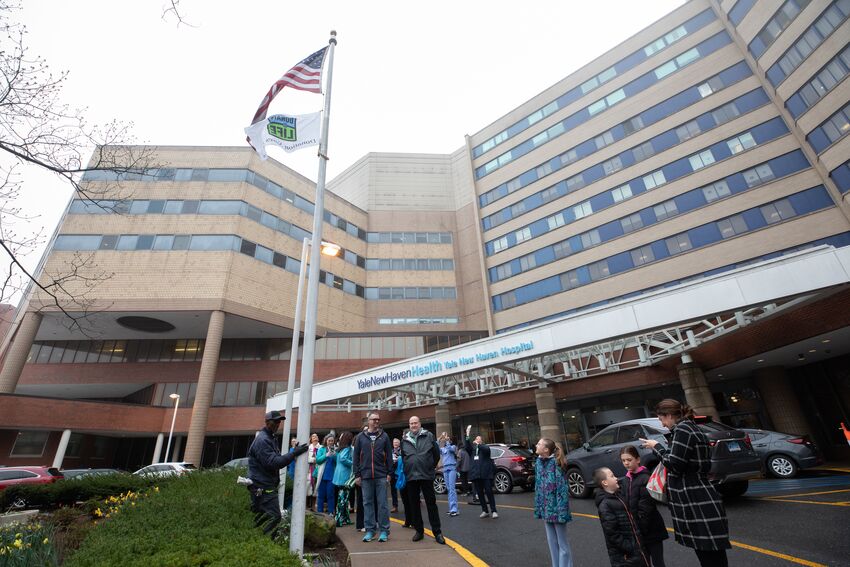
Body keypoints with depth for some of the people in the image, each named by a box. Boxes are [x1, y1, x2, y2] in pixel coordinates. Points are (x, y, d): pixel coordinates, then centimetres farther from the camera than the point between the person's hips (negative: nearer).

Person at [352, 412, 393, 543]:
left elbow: (389, 455, 4)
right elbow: (356, 457, 5)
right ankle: (370, 530, 20)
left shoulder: (384, 436, 4)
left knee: (382, 503, 3)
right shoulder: (361, 437, 5)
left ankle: (384, 530, 13)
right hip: (366, 476, 1)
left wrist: (389, 473, -2)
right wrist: (357, 474, 1)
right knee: (368, 503, 8)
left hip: (381, 475, -1)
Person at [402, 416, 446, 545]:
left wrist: (432, 467, 5)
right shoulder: (405, 440, 6)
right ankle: (419, 530, 25)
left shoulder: (429, 436, -3)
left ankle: (437, 532, 11)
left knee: (431, 503, 2)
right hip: (411, 476, 3)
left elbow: (436, 453, 1)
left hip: (426, 475, -3)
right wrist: (408, 469, 14)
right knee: (414, 504, 11)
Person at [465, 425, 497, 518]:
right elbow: (466, 446, -6)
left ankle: (493, 511, 5)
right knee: (480, 493, 6)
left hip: (485, 474, -4)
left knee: (489, 492, -4)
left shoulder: (484, 448, 8)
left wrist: (478, 444, -18)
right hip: (475, 474, 4)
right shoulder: (472, 450, 16)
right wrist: (467, 434, -17)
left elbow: (487, 449, -16)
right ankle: (485, 511, 16)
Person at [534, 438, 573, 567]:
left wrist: (562, 511, -21)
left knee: (562, 542, 8)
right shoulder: (538, 462, 2)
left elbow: (562, 488, -18)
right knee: (552, 542, 18)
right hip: (546, 508, 6)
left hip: (556, 508, -6)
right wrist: (538, 508, 8)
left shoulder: (556, 463, -19)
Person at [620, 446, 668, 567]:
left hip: (651, 530, -7)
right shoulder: (626, 480, 5)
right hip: (636, 530, 7)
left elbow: (646, 509, -19)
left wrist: (639, 531, -18)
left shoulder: (645, 479, -17)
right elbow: (626, 504, 9)